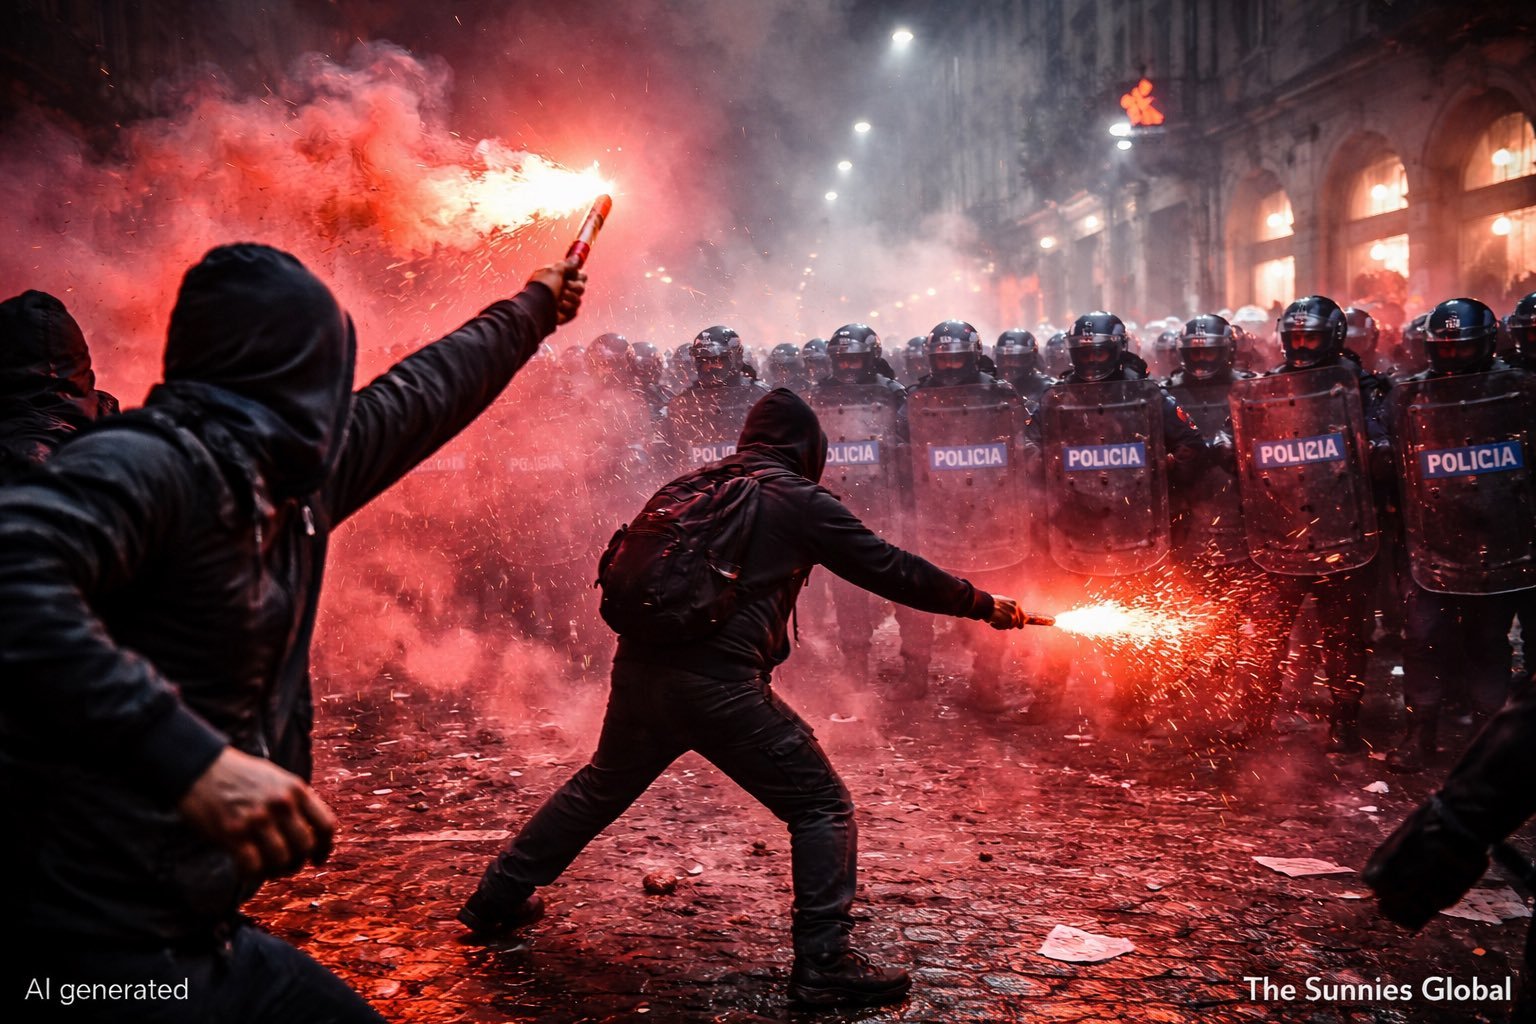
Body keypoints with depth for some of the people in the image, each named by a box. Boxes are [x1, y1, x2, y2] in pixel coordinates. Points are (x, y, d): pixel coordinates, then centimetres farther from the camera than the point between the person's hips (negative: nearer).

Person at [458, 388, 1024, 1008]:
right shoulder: (799, 499, 1)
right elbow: (888, 568, 3)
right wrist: (982, 603, 13)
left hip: (639, 670, 7)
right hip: (718, 683, -7)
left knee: (599, 789, 28)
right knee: (822, 806, 4)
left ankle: (496, 900, 41)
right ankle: (823, 963, 0)